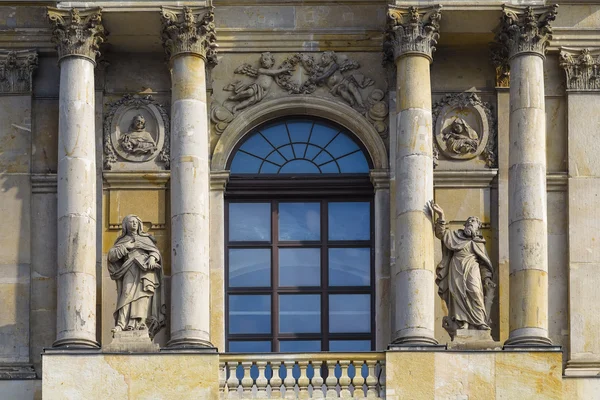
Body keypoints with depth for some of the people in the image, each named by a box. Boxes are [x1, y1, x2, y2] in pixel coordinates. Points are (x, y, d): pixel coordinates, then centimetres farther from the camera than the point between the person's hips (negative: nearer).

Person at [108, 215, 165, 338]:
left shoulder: (146, 238, 28)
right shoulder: (122, 241, 25)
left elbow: (155, 251, 13)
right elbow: (111, 256, 12)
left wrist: (152, 258, -9)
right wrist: (125, 247, 2)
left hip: (146, 269, 1)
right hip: (131, 270, -1)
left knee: (143, 296, -18)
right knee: (128, 294, -22)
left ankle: (141, 323, -31)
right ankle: (121, 324, -35)